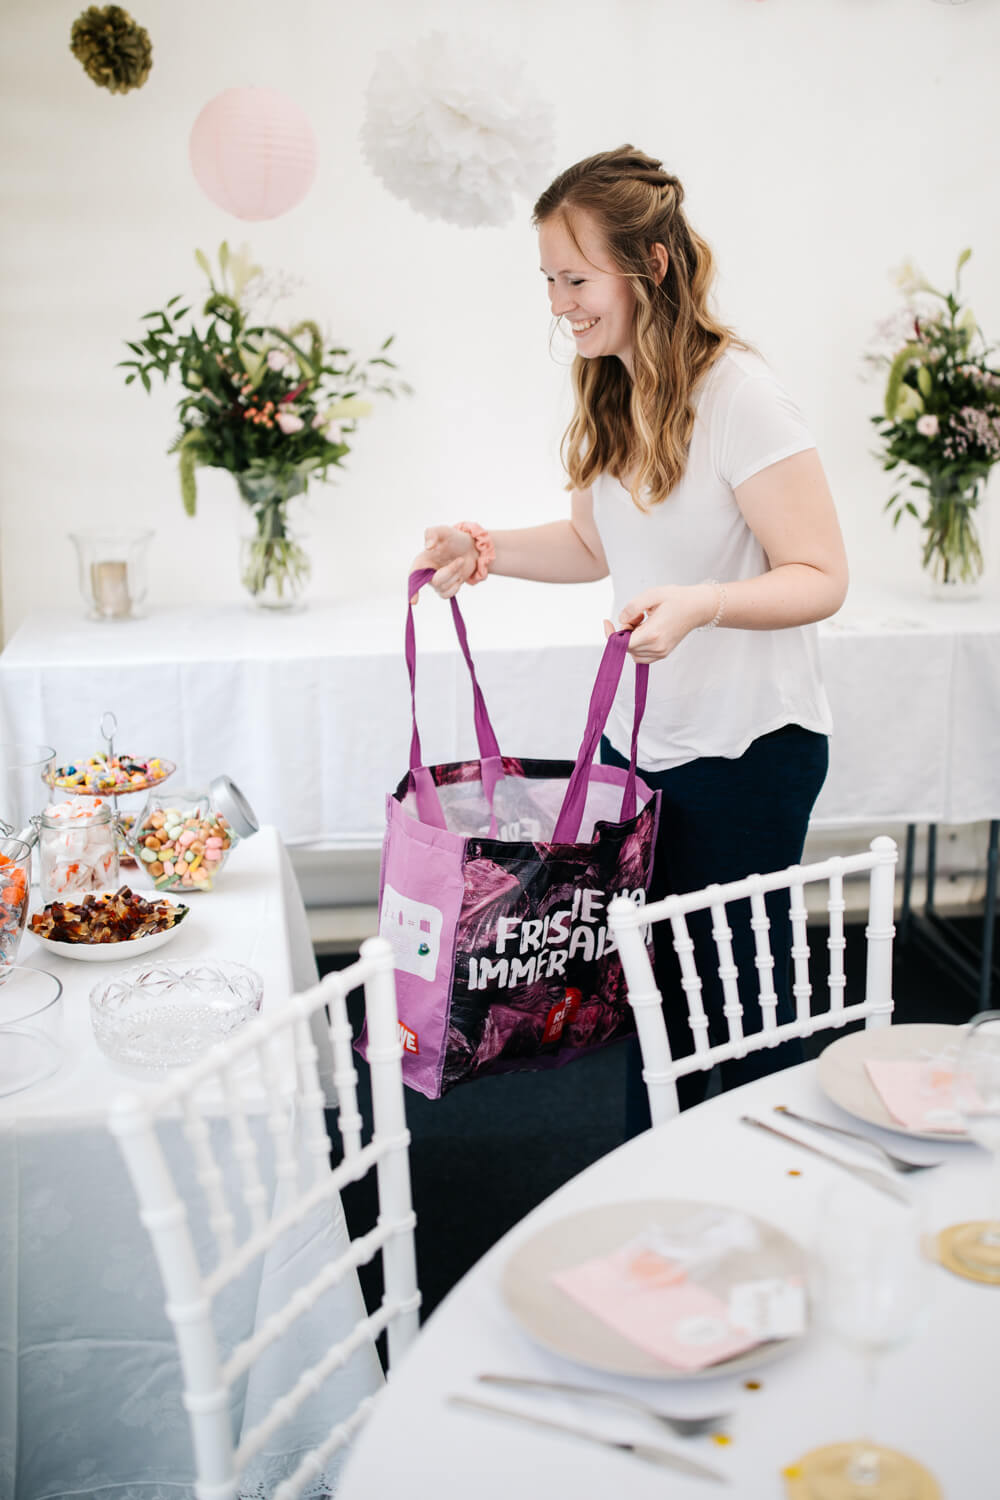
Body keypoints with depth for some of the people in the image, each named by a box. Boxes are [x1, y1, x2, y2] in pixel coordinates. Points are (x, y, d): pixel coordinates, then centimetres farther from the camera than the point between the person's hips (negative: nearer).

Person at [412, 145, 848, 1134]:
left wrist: (699, 605, -35)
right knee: (648, 978, 16)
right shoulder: (610, 396, 6)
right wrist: (487, 550, 1)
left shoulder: (739, 396, -19)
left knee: (740, 991, 5)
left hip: (748, 751, -7)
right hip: (638, 740, 7)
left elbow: (821, 578, -18)